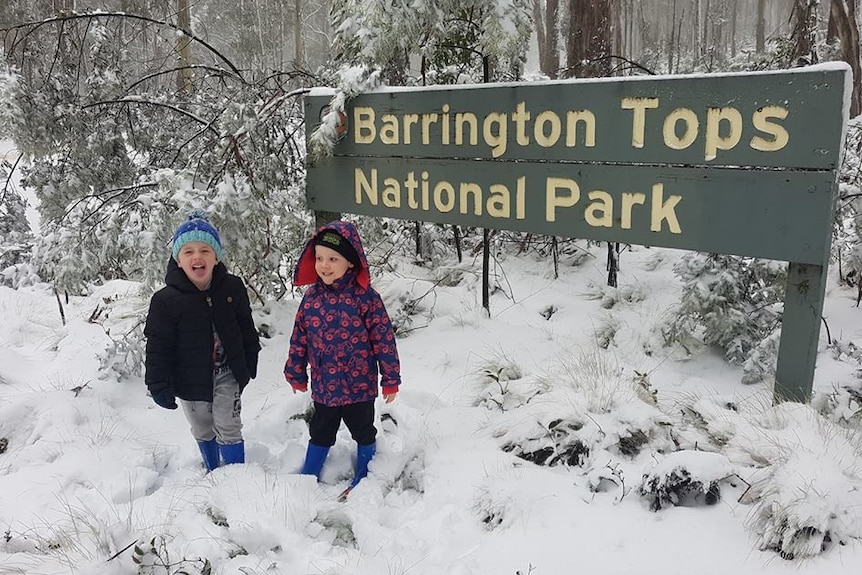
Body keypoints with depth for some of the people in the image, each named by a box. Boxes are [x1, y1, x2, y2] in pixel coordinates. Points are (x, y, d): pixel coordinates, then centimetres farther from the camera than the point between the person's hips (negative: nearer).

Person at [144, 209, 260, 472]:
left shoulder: (232, 288, -9)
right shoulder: (166, 300, -17)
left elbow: (246, 328, 6)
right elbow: (158, 347, -12)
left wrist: (250, 362, 12)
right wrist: (158, 385, -12)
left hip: (227, 373, 0)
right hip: (191, 379, 0)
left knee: (227, 426, -1)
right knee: (203, 430, 17)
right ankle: (213, 472, 39)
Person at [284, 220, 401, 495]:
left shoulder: (365, 297, -17)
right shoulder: (311, 296, -4)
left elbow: (384, 339, -12)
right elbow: (299, 338, 7)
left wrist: (391, 379, -9)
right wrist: (296, 374, 13)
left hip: (360, 385, -3)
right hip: (323, 386, 3)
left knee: (363, 432, 18)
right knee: (320, 432, 21)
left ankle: (364, 477, 40)